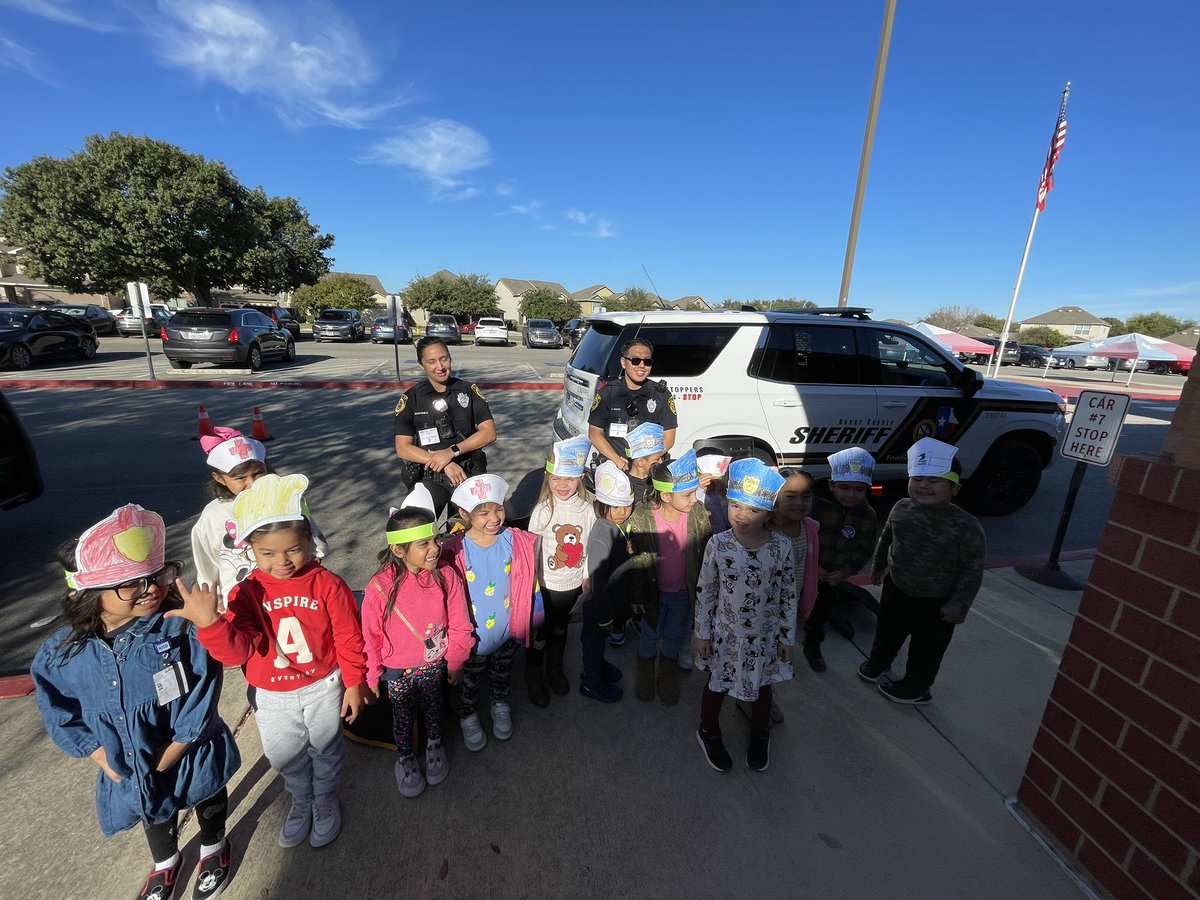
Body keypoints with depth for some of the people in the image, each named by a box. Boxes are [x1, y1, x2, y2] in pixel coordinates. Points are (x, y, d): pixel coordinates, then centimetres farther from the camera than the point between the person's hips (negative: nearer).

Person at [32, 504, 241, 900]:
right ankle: (166, 862, 64)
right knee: (154, 817, 33)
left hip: (193, 760, -3)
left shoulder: (180, 629, -31)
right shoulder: (61, 654, -19)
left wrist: (167, 760, -18)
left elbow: (202, 700, -25)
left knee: (209, 803, 26)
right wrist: (106, 761, -8)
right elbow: (61, 715, -4)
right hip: (131, 773, 3)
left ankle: (213, 848, 58)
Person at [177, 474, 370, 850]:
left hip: (322, 687, -2)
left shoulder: (327, 584, -23)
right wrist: (209, 623, -42)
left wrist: (354, 683, -6)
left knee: (325, 749, 21)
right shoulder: (247, 592, -17)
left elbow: (349, 639, -13)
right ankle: (301, 801, 55)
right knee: (284, 755, 25)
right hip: (272, 696, 2)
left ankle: (326, 800, 51)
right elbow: (237, 651, -25)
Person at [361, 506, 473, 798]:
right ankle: (405, 758, 53)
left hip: (434, 665, 2)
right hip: (397, 671, -1)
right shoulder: (379, 587, -30)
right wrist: (372, 676, 0)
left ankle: (434, 745, 56)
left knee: (433, 708, 27)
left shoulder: (446, 575, -25)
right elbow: (371, 636, -13)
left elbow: (459, 624, -11)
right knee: (402, 717, 24)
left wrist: (456, 662, 0)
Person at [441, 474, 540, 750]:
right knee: (470, 681, 26)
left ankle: (500, 704, 58)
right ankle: (468, 716, 55)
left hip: (508, 632, 2)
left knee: (502, 673, 29)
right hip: (472, 638, -1)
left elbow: (530, 584, -4)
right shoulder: (454, 552, -26)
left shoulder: (519, 542, -19)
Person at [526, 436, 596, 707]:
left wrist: (586, 576, 7)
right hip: (545, 584, -3)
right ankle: (534, 677, 39)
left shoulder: (587, 509, -11)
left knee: (561, 627, 24)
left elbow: (588, 546, 1)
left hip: (573, 583, 3)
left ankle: (555, 668, 49)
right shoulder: (543, 510, -18)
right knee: (540, 631, 13)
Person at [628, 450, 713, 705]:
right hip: (654, 591, -1)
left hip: (684, 591, 2)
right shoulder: (641, 518, -26)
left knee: (674, 635, 26)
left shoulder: (699, 514, -21)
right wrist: (636, 596, -5)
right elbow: (637, 562, -14)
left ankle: (668, 674, 55)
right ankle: (645, 672, 55)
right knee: (650, 634, 24)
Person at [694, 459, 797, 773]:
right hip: (725, 633, -1)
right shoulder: (718, 544, -19)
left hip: (765, 635, 1)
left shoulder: (782, 546, -17)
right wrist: (702, 633, -4)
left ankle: (760, 735, 54)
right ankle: (709, 731, 49)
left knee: (762, 686, 24)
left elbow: (788, 595, -5)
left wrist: (787, 637, 1)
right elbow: (704, 591, -9)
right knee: (718, 684, 20)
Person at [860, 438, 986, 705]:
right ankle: (877, 663, 53)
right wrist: (878, 566, 18)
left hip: (936, 603, -4)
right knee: (887, 631, 26)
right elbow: (886, 539, 7)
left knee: (926, 648, 18)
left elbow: (972, 572, -17)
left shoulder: (966, 526, -25)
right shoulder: (901, 508, -11)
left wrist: (957, 608, -14)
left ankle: (916, 688, 42)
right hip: (896, 589, 5)